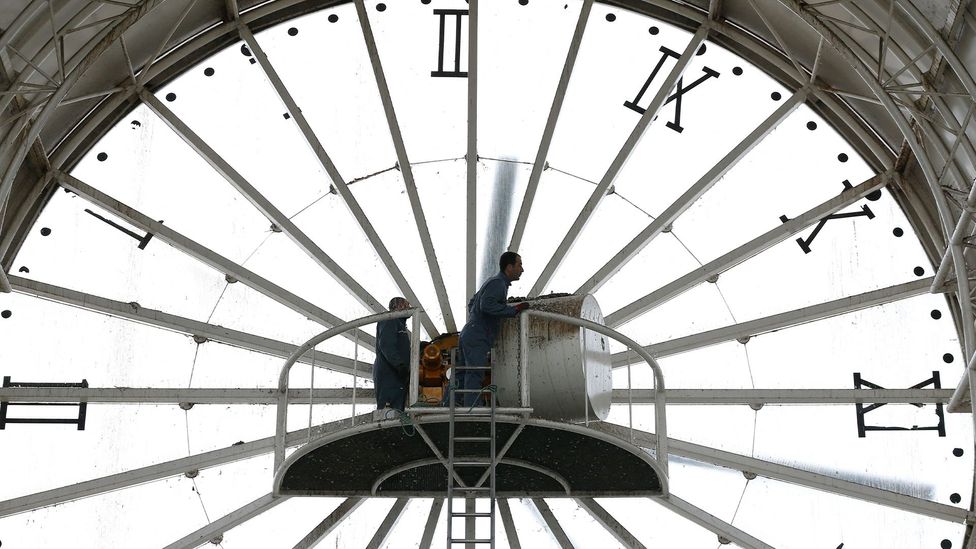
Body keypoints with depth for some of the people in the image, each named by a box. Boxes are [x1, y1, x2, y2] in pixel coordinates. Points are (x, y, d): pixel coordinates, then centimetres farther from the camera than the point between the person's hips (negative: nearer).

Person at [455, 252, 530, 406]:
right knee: (475, 376, -14)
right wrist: (514, 310, -23)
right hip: (477, 337, -10)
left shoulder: (493, 282, 19)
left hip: (469, 334, 10)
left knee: (463, 375, 12)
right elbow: (487, 305, -29)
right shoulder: (498, 283, -12)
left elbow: (472, 303, 30)